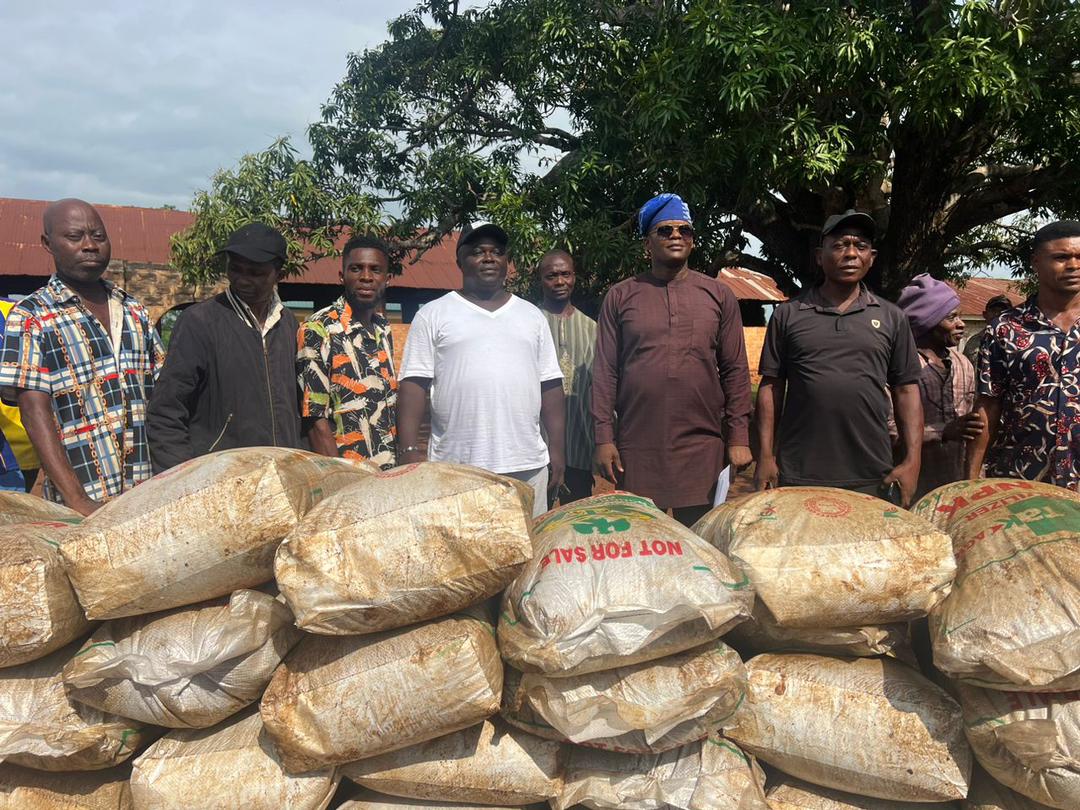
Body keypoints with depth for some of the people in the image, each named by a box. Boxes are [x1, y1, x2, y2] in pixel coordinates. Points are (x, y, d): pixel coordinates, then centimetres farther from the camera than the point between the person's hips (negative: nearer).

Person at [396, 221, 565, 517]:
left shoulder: (532, 315, 15)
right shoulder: (433, 314, 6)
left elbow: (550, 385, 13)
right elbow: (414, 383, 0)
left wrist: (557, 449, 7)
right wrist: (408, 450, -9)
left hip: (527, 465, 3)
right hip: (455, 468, -2)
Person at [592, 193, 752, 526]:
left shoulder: (719, 295, 8)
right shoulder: (620, 296, 5)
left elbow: (735, 371, 6)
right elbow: (605, 372, 3)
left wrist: (739, 438, 0)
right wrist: (604, 438, -3)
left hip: (702, 448, 1)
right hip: (636, 448, 0)